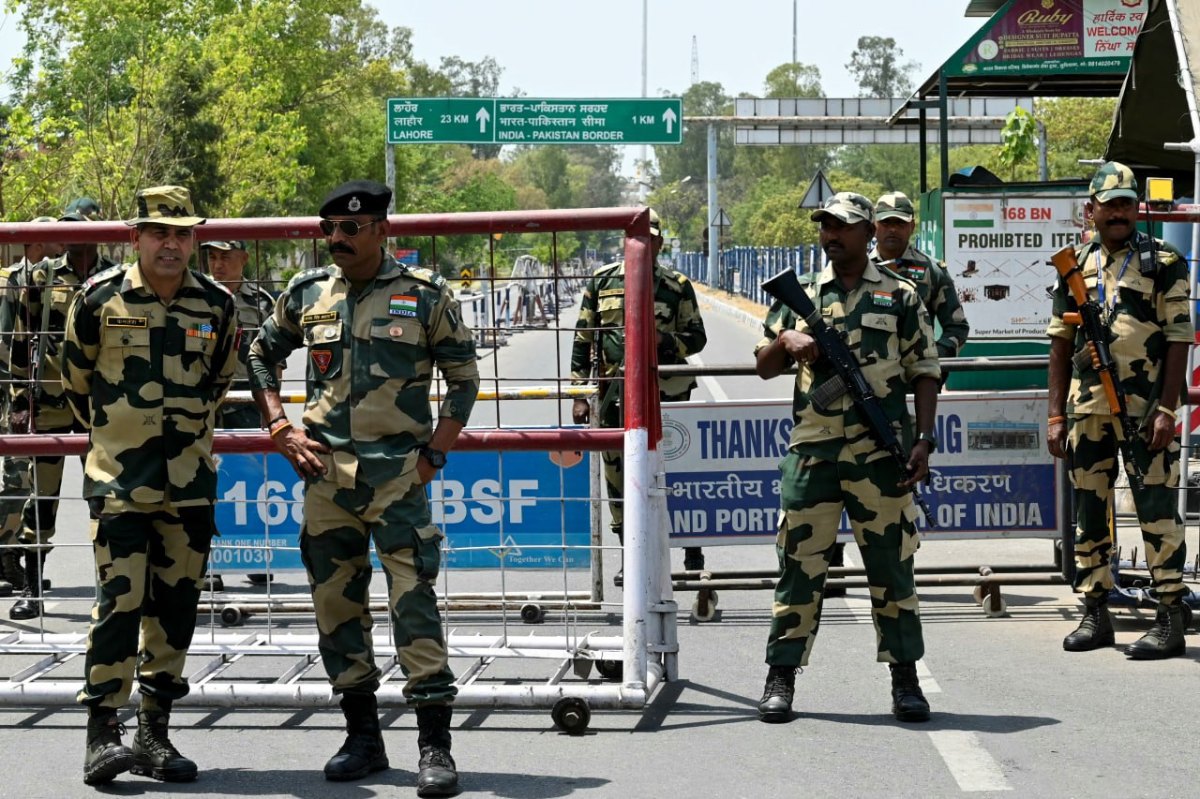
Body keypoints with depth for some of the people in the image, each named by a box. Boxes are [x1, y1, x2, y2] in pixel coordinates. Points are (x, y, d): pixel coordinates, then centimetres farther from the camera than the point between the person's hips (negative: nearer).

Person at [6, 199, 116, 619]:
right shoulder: (39, 277, 3)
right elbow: (21, 344, 5)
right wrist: (20, 401, 0)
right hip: (49, 402, 0)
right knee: (40, 496, 2)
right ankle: (32, 590, 8)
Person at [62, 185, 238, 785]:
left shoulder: (216, 306, 3)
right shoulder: (100, 298, -4)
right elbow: (75, 377, 10)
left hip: (190, 482, 3)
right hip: (118, 481, -3)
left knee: (176, 604, 6)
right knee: (119, 601, -10)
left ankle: (155, 734, 16)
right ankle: (103, 733, -4)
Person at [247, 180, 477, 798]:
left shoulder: (424, 294, 0)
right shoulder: (306, 293, 8)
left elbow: (463, 376, 5)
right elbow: (261, 357, 21)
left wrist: (435, 452, -3)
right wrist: (280, 429, 9)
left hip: (398, 473, -4)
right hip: (324, 470, 4)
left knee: (414, 602, -9)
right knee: (335, 603, 8)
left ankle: (435, 744, -6)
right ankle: (362, 736, 19)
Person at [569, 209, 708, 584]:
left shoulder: (678, 286, 4)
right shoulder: (602, 281, 7)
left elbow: (697, 337, 8)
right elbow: (582, 340, 9)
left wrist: (666, 341, -14)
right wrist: (579, 394, 4)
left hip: (663, 395, -2)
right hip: (613, 395, 2)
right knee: (619, 480, 5)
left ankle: (692, 554, 15)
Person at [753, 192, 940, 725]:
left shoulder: (900, 296, 8)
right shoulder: (801, 295, 12)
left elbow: (924, 373, 6)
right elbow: (764, 367, 15)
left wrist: (924, 440, -4)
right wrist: (785, 341, -7)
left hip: (881, 453, -1)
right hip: (812, 451, 1)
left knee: (892, 565, 3)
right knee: (800, 564, 2)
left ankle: (905, 679, 11)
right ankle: (781, 678, 8)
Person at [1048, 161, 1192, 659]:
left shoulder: (1164, 264, -1)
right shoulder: (1076, 266, 11)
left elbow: (1179, 341, -5)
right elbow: (1061, 343, 13)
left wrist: (1167, 410, -13)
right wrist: (1056, 414, 7)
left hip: (1147, 411, -4)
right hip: (1088, 411, 5)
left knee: (1157, 511, -5)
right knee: (1089, 512, 8)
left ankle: (1170, 620, -1)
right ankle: (1095, 614, 17)